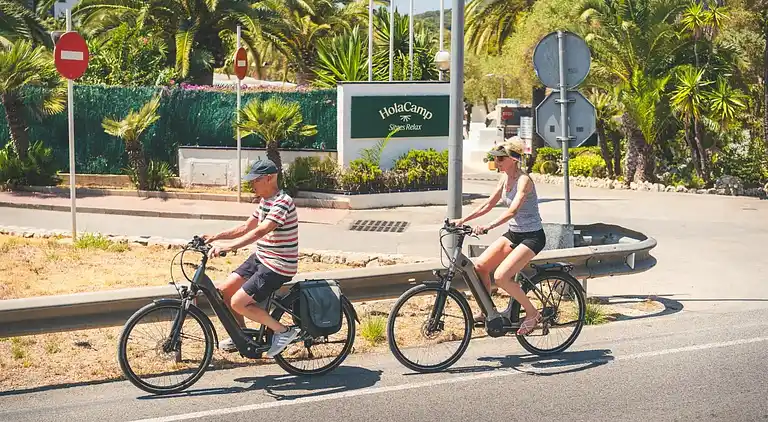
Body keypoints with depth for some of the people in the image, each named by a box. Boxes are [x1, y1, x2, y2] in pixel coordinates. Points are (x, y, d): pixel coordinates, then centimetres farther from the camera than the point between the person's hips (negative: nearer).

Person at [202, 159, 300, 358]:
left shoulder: (282, 203, -22)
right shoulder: (265, 201, 9)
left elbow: (259, 232, -34)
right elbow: (246, 227, 15)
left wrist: (227, 246, -43)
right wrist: (216, 236, 4)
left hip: (278, 266, -10)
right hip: (260, 258, 10)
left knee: (237, 302, -14)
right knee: (224, 291, 7)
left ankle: (283, 331, -1)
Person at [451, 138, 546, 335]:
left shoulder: (523, 180, -20)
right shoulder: (505, 178, 6)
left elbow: (512, 210, -33)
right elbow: (488, 205, 12)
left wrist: (488, 226, -46)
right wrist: (463, 220, 3)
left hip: (532, 236, -8)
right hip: (513, 233, 9)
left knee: (501, 276, -22)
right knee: (480, 266, -1)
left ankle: (532, 313, -5)